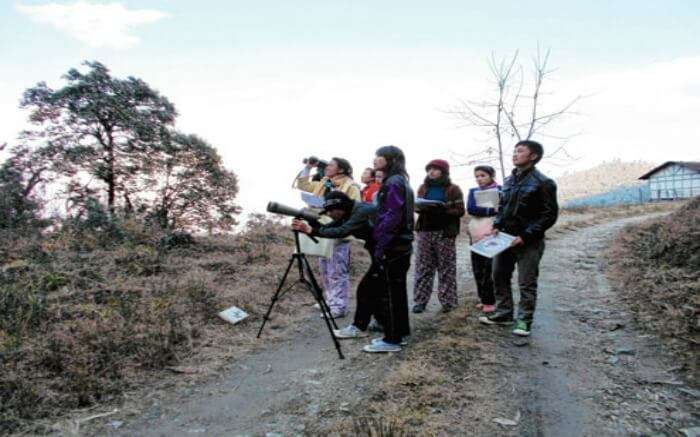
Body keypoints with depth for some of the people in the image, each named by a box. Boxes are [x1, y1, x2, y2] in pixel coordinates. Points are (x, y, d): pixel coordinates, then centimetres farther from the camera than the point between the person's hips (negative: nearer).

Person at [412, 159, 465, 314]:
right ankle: (420, 301, 6)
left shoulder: (453, 189, 1)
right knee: (422, 267, 1)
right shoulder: (423, 188, 14)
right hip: (425, 231, 4)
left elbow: (460, 211, -3)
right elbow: (417, 206, 17)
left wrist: (443, 209, -20)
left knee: (446, 268, 1)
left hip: (445, 232, -3)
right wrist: (420, 207, -7)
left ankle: (448, 301, 8)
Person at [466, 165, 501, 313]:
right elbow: (470, 209, -4)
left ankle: (491, 301, 6)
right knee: (477, 269, 8)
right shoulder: (473, 191, 13)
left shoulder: (500, 190, 4)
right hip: (476, 235, 4)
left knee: (491, 269, -5)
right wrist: (492, 210, -14)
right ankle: (484, 299, 20)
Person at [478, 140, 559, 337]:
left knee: (527, 283, 1)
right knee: (500, 277, 13)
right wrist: (497, 225, 2)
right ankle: (503, 313, 27)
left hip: (529, 242, -7)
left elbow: (550, 214, -11)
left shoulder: (542, 183, -10)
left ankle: (524, 320, 14)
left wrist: (525, 236, -16)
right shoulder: (509, 181, 11)